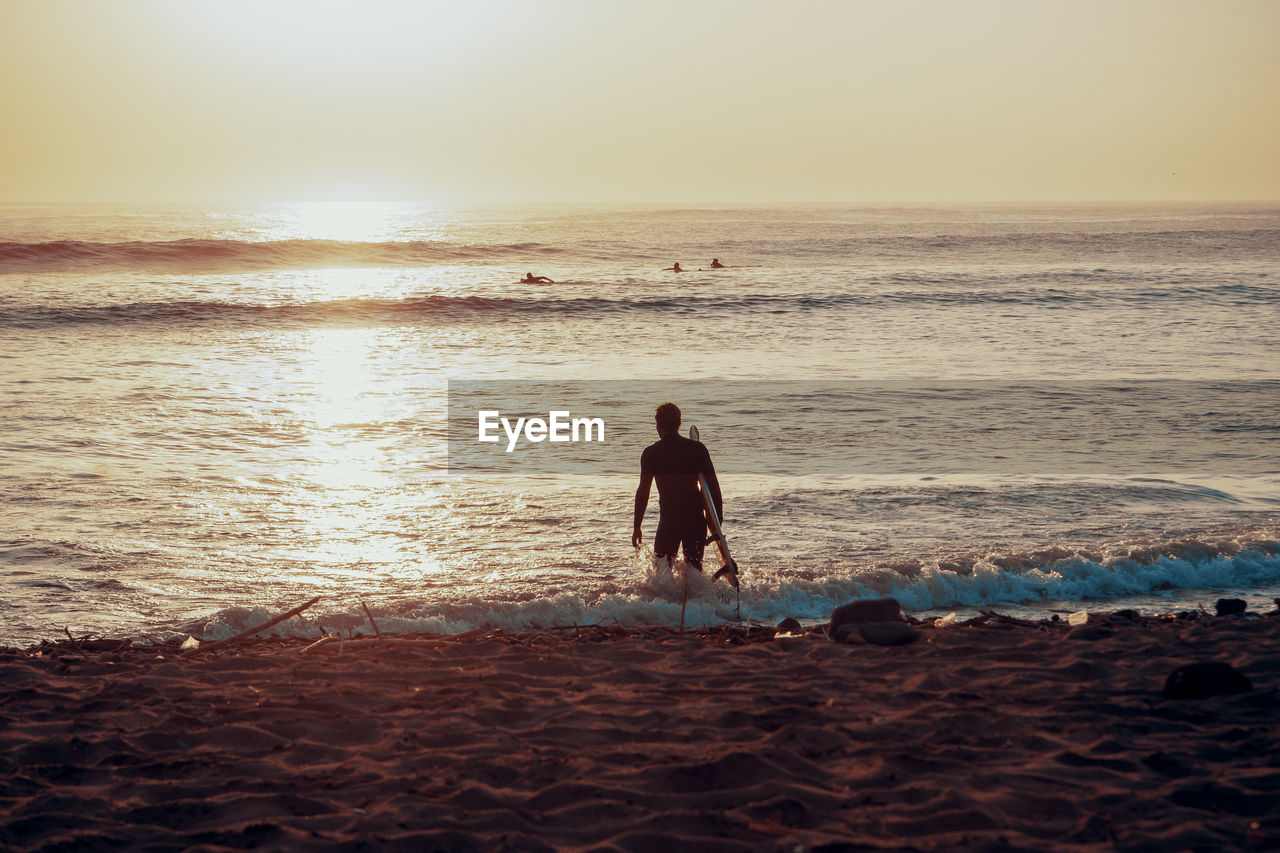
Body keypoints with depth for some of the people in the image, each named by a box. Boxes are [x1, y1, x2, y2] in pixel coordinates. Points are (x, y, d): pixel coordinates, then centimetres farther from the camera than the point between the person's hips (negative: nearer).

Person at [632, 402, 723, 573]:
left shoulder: (651, 453, -3)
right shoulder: (698, 448, 4)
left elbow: (643, 491, -4)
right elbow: (713, 486, 3)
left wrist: (637, 526, 1)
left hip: (669, 519, -3)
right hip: (697, 519, 3)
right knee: (695, 569, 13)